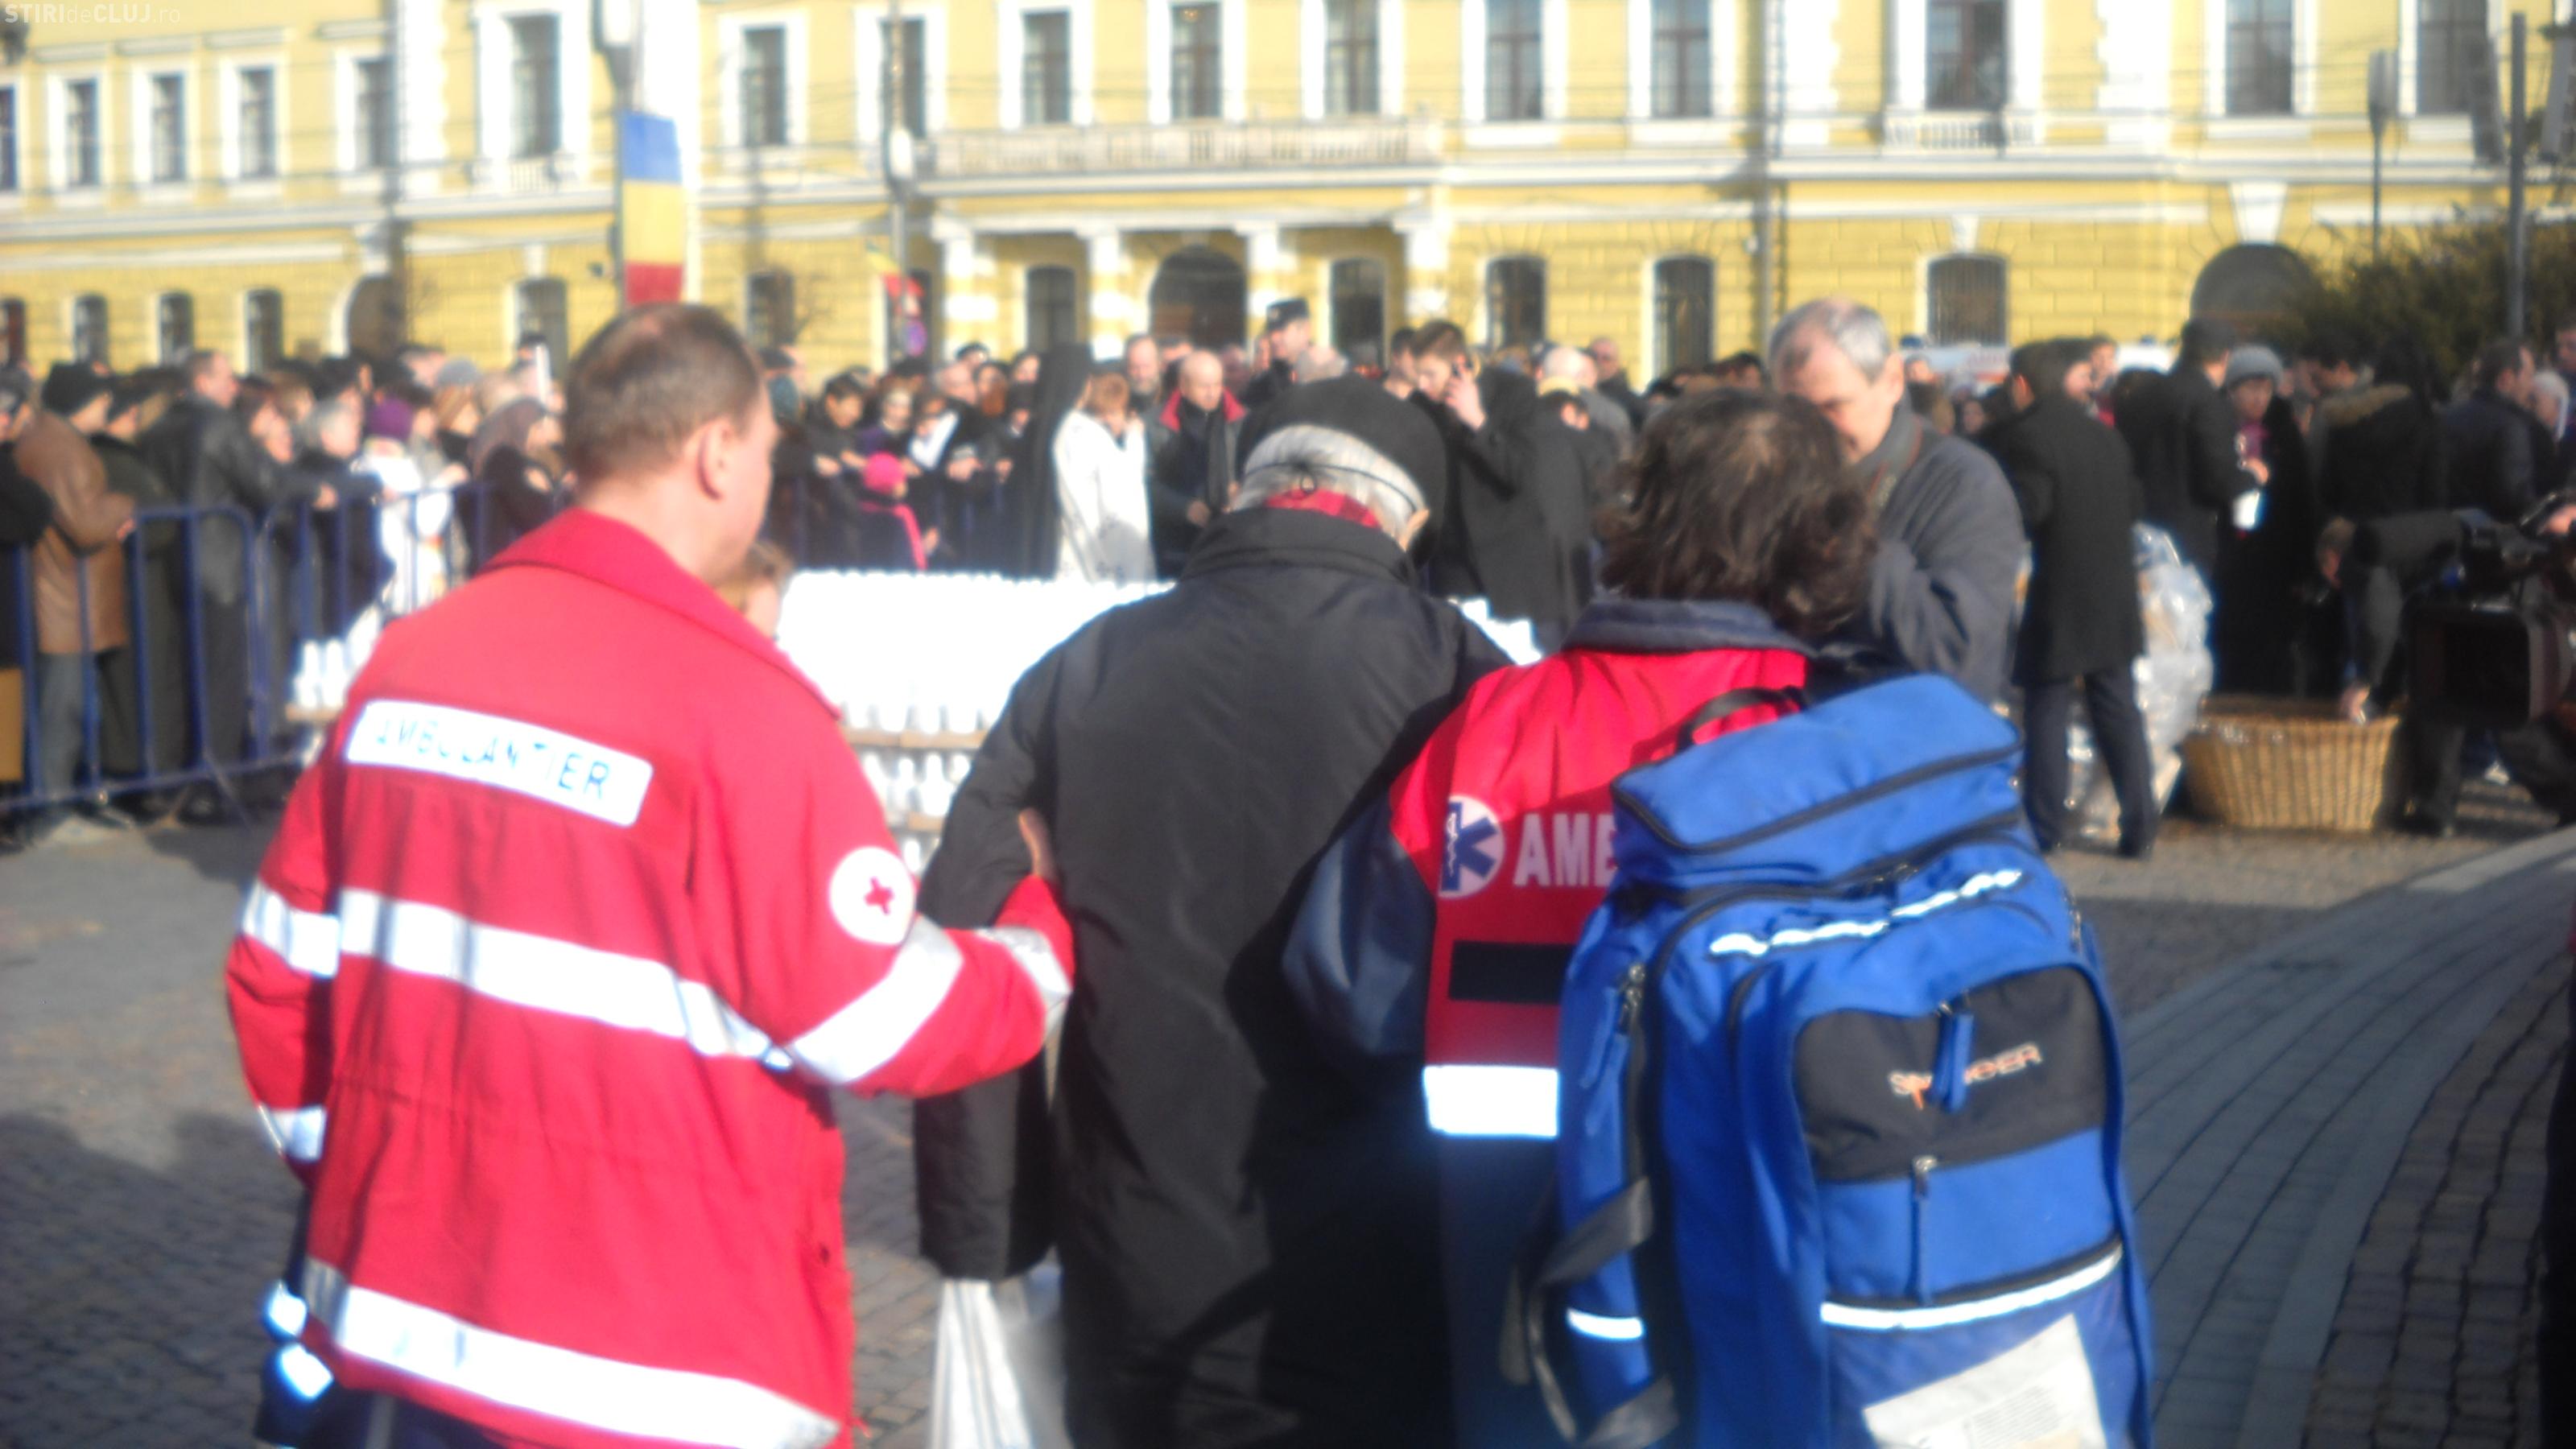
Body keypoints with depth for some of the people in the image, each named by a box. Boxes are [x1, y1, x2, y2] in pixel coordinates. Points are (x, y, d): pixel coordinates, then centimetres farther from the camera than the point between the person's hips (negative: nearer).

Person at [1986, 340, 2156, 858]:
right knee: (2119, 714, 9)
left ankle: (2044, 827, 5)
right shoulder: (2104, 433, 11)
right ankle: (2140, 829, 9)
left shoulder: (2025, 435, -12)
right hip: (2115, 598, 6)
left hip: (2058, 602, -6)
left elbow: (2024, 511, -19)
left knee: (2045, 715, 3)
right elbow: (2131, 505, 16)